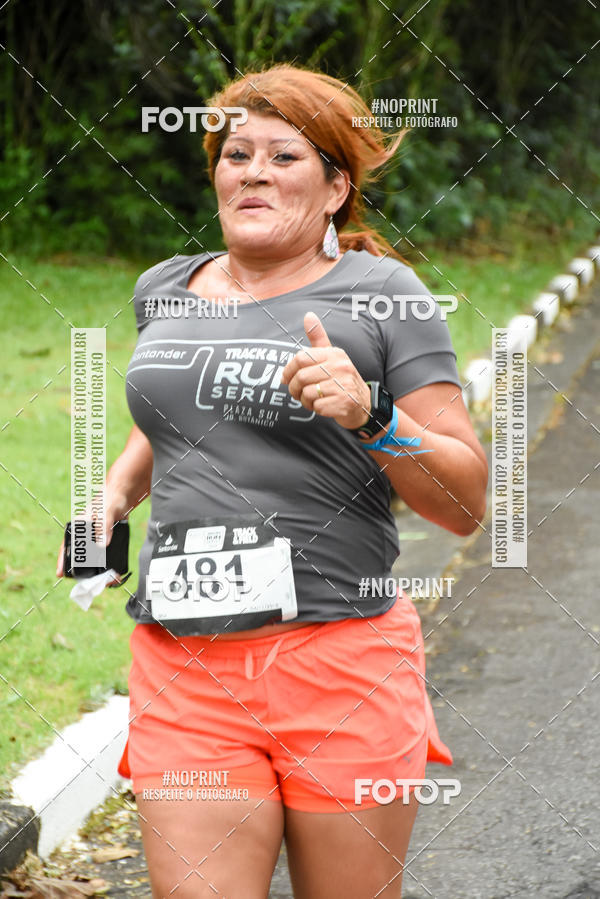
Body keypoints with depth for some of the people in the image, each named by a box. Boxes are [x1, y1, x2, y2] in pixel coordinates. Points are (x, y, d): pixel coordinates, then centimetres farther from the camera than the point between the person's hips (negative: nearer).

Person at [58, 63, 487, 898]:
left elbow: (467, 502, -2)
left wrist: (369, 416, -18)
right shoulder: (166, 290, 14)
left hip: (341, 663, -3)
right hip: (185, 672, 3)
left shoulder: (380, 294, 0)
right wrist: (115, 493, 17)